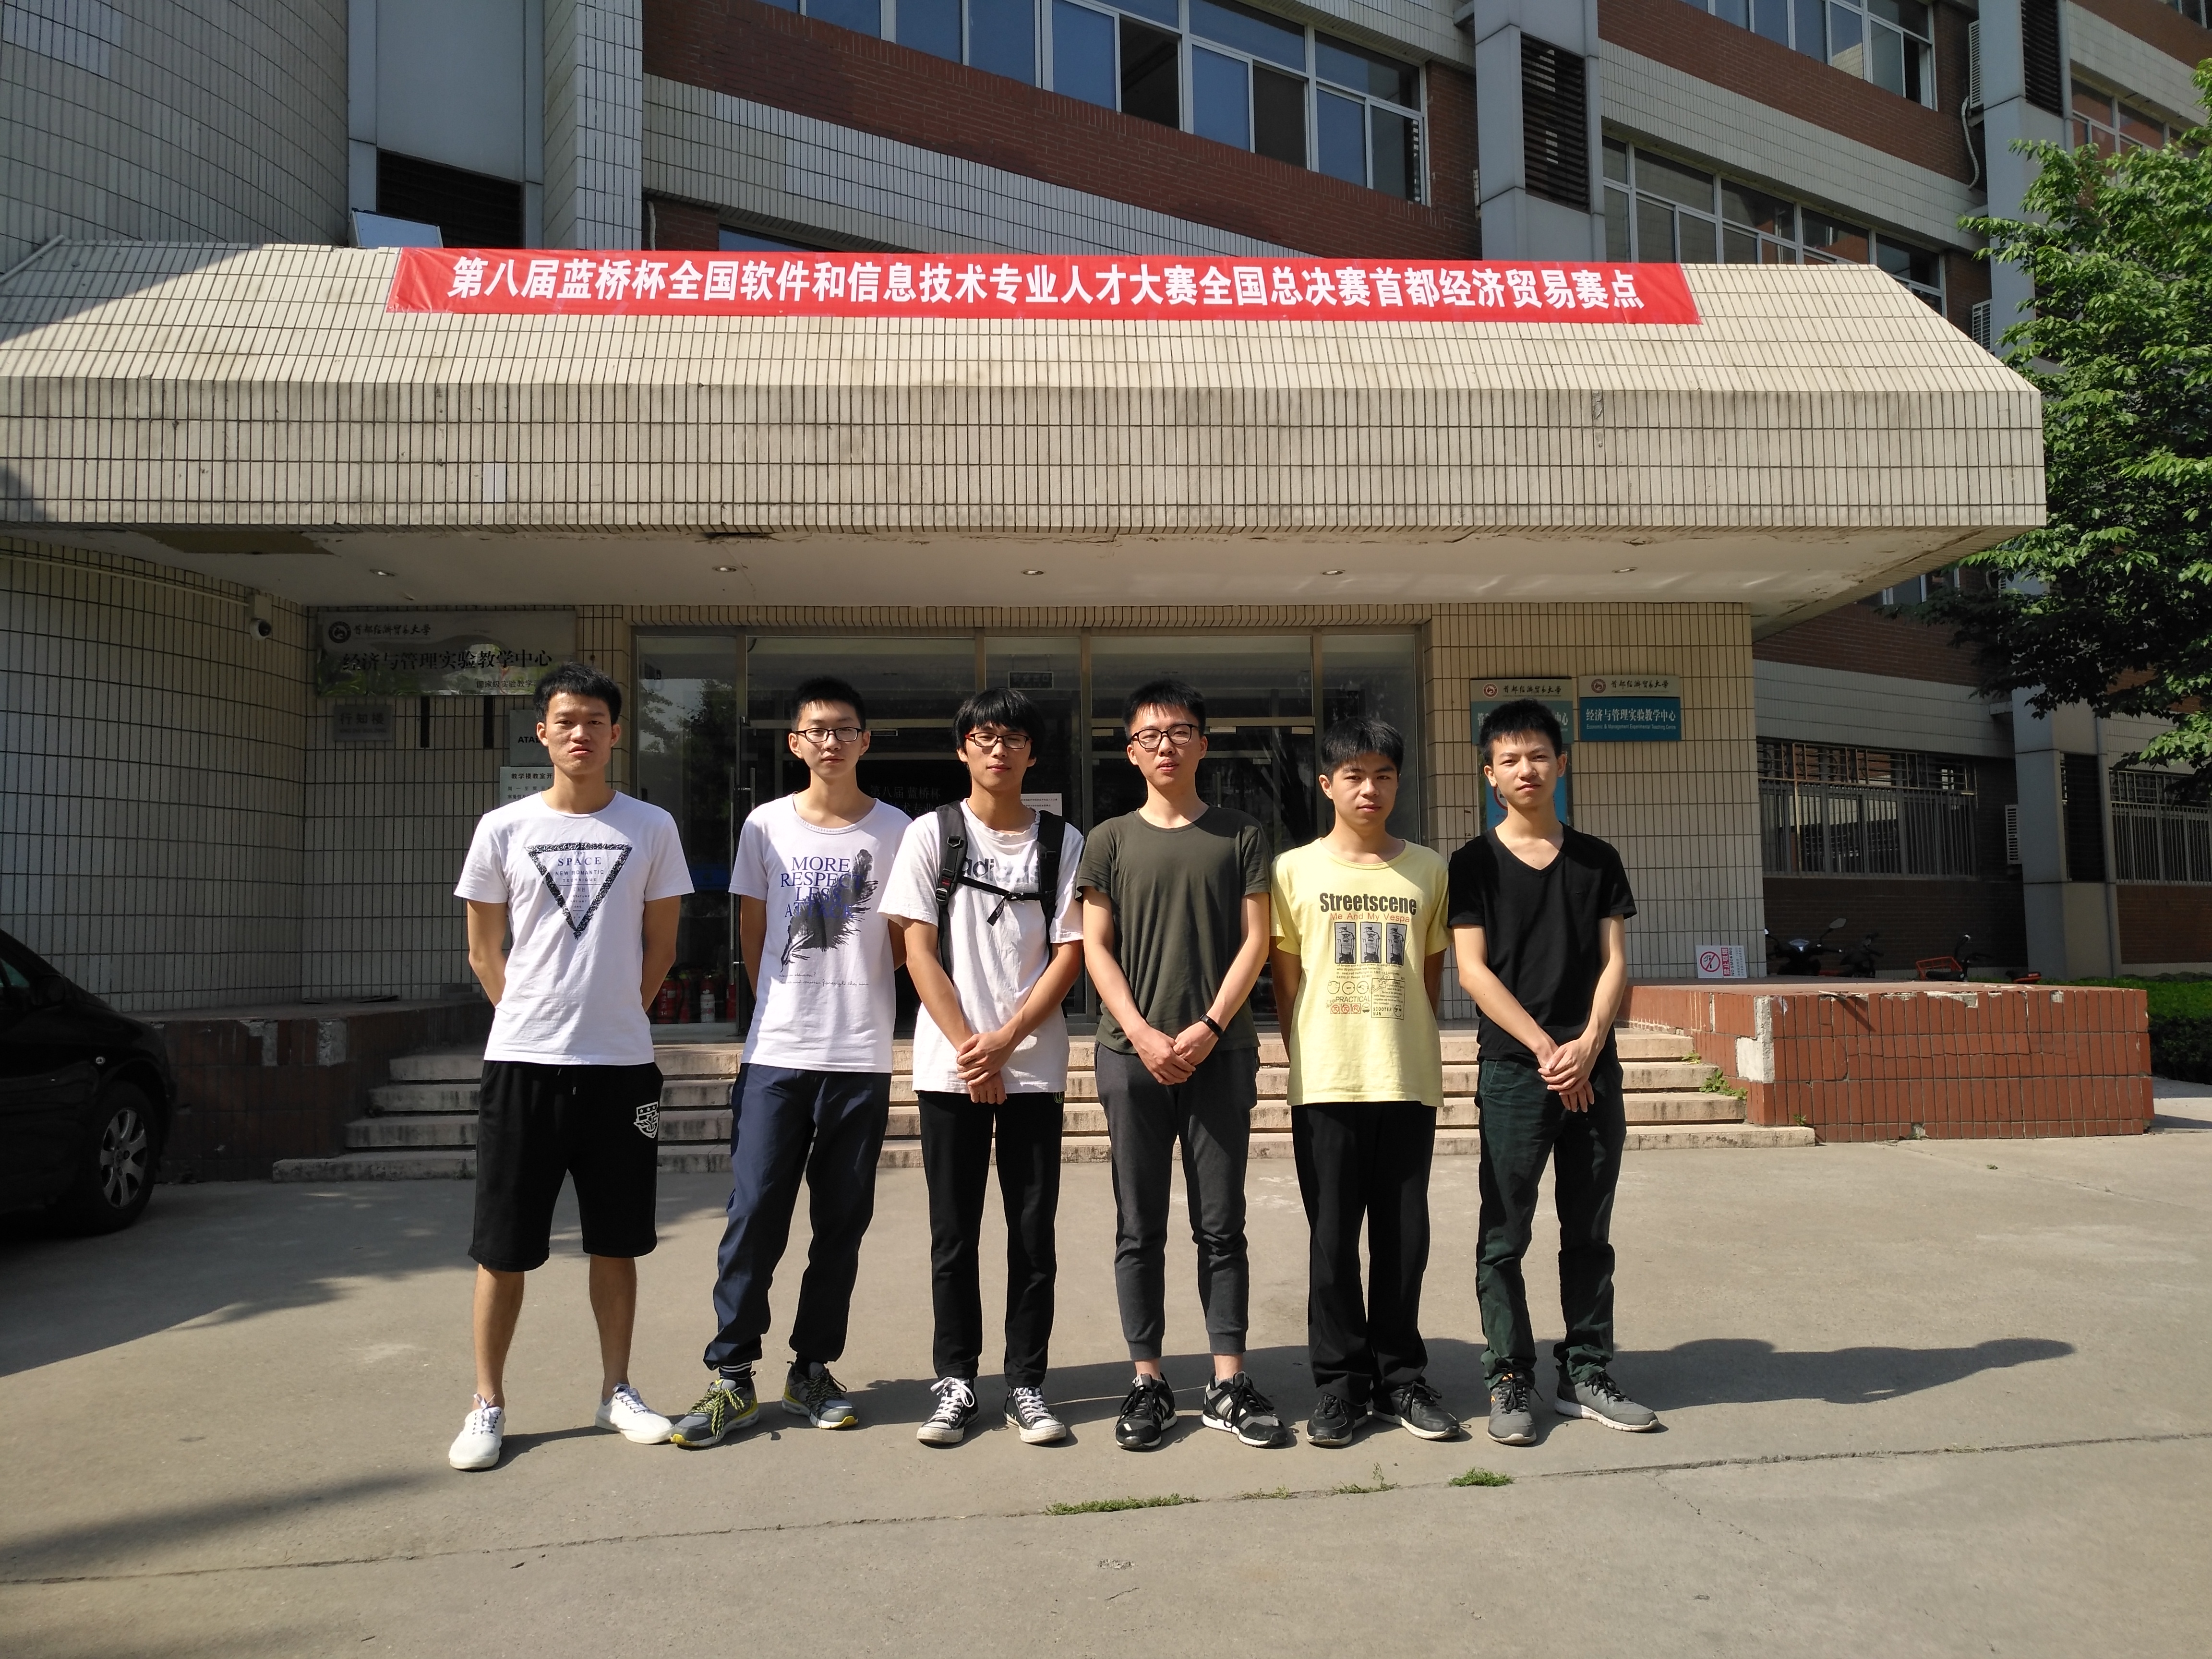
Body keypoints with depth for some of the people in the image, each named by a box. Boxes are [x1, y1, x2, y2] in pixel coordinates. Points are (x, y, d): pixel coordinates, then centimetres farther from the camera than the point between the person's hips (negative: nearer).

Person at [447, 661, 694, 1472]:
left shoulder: (651, 828, 3)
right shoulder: (504, 829, 2)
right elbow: (484, 951, 9)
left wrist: (615, 1013, 9)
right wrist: (532, 1017, 9)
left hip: (620, 1064, 1)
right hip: (523, 1061, -1)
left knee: (616, 1241, 10)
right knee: (503, 1246, 4)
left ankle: (616, 1391, 23)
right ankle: (488, 1405, 18)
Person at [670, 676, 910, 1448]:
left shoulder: (895, 830, 3)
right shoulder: (766, 825, 5)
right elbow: (752, 932, 13)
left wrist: (857, 989, -1)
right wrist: (783, 1006, 10)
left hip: (862, 1057, 0)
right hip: (776, 1053, 0)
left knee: (842, 1222, 8)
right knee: (755, 1214, -1)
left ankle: (813, 1369, 21)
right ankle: (732, 1377, 11)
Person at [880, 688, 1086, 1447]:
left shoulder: (1063, 841, 5)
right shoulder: (931, 834, 3)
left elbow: (1070, 953, 1)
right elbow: (919, 951, -1)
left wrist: (1006, 1039, -11)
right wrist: (968, 1047, -10)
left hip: (1034, 1064, 1)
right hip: (949, 1064, 0)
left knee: (1033, 1232, 4)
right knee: (953, 1234, 5)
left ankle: (1026, 1384, 15)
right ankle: (956, 1382, 16)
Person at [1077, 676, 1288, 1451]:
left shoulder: (1241, 835, 7)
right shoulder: (1111, 840, 8)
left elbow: (1255, 939, 2)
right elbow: (1096, 948, 3)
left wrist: (1208, 1028, -9)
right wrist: (1143, 1035, -9)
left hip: (1220, 1052, 0)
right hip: (1132, 1053, 0)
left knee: (1221, 1225, 5)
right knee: (1140, 1229, 5)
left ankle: (1228, 1384, 12)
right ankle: (1147, 1381, 14)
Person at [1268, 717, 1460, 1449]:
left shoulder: (1428, 870, 8)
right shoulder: (1296, 870, 3)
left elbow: (1432, 973, 12)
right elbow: (1285, 977, 5)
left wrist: (1417, 1051, 6)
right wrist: (1304, 1061, 1)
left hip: (1409, 1080, 2)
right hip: (1327, 1083, -1)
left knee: (1404, 1238, 7)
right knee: (1333, 1239, 4)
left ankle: (1399, 1377, 21)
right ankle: (1340, 1381, 16)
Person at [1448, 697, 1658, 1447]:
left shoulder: (1597, 860, 11)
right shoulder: (1474, 864, 2)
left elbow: (1615, 962, 6)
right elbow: (1474, 970, -5)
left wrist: (1587, 1047, -10)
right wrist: (1546, 1049, -12)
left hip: (1593, 1068, 3)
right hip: (1514, 1069, -3)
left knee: (1590, 1232, 10)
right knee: (1503, 1237, 1)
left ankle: (1586, 1373, 21)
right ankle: (1510, 1380, 11)